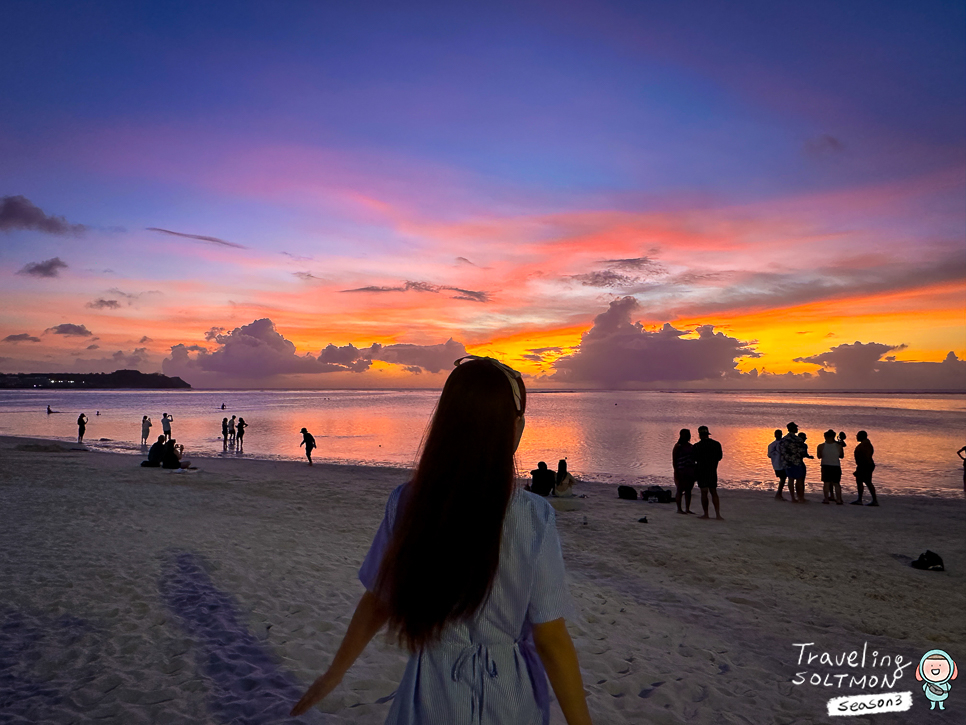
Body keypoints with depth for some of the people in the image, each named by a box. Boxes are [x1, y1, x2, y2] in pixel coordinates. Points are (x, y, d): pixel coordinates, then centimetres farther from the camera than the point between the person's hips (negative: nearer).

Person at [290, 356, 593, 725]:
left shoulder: (405, 504, -14)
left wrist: (334, 673, 13)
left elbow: (376, 602, -3)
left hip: (430, 695, 0)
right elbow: (551, 640, -16)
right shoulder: (532, 518, -22)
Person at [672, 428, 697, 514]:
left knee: (688, 490, 8)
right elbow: (674, 460, -9)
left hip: (690, 471, 7)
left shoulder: (690, 446, 16)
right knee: (680, 490, -2)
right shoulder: (678, 446, -5)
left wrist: (695, 470, 16)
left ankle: (687, 509, 14)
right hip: (681, 471, -7)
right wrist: (676, 471, -16)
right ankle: (679, 509, 3)